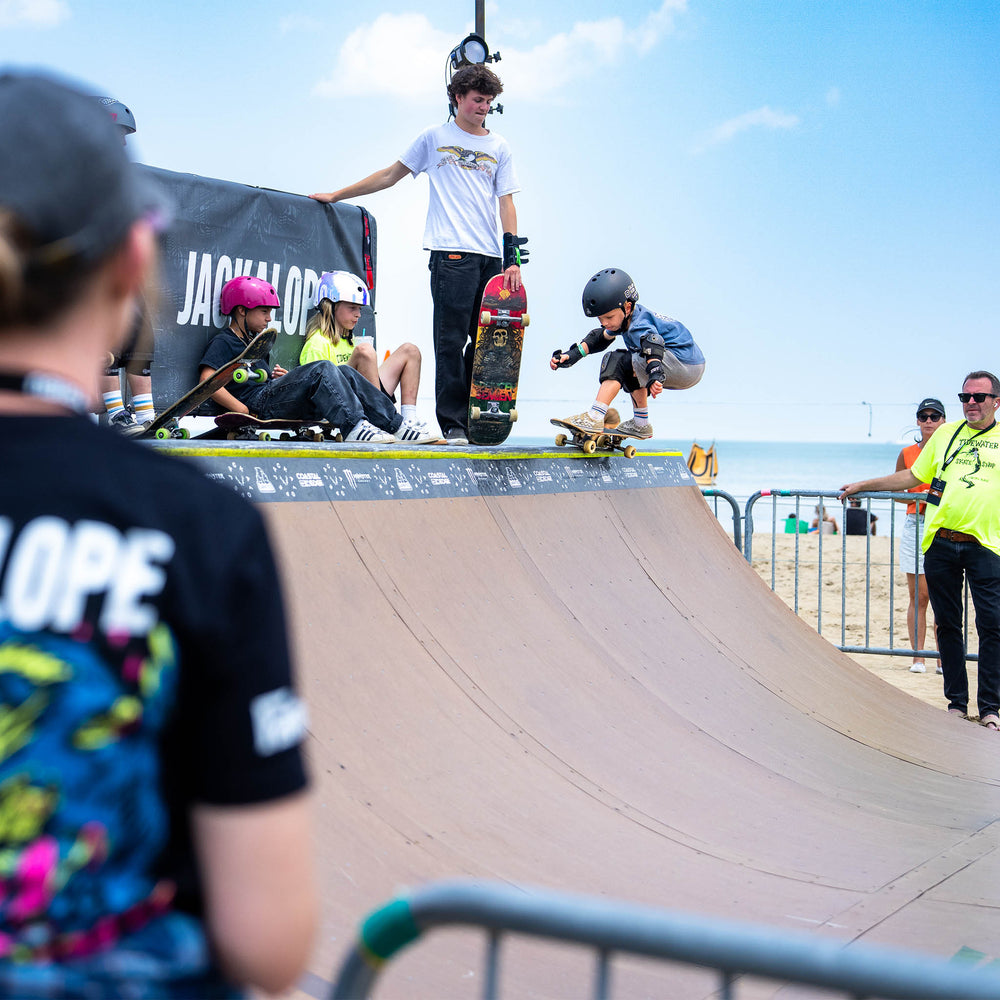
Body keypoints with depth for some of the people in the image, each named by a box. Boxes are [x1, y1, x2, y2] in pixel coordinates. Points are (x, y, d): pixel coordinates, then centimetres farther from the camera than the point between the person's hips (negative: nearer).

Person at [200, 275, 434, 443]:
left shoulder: (253, 343, 32)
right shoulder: (223, 342, 3)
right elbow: (207, 381, -12)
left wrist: (281, 378, 10)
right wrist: (243, 409, -19)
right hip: (259, 405, -9)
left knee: (345, 373, -6)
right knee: (322, 369, -27)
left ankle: (394, 426, -17)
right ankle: (354, 427, -41)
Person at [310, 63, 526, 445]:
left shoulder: (498, 147, 17)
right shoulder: (435, 137, 12)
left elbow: (506, 201, 11)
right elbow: (391, 174, 17)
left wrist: (513, 256, 0)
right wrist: (337, 195, 17)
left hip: (491, 257, 3)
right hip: (451, 255, -3)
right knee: (451, 341, -9)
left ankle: (476, 418, 7)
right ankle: (452, 423, -8)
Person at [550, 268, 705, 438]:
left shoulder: (639, 323, -19)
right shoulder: (625, 319, 11)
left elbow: (652, 341, -39)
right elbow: (601, 337, 24)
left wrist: (655, 374, -57)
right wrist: (572, 355, 15)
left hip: (685, 364, -11)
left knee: (618, 362, -16)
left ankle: (594, 418, -24)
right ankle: (641, 425, 34)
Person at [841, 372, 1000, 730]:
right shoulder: (946, 434, 15)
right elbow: (912, 477, 23)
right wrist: (863, 485, 23)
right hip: (940, 542, 3)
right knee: (947, 623, 5)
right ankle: (956, 702, 13)